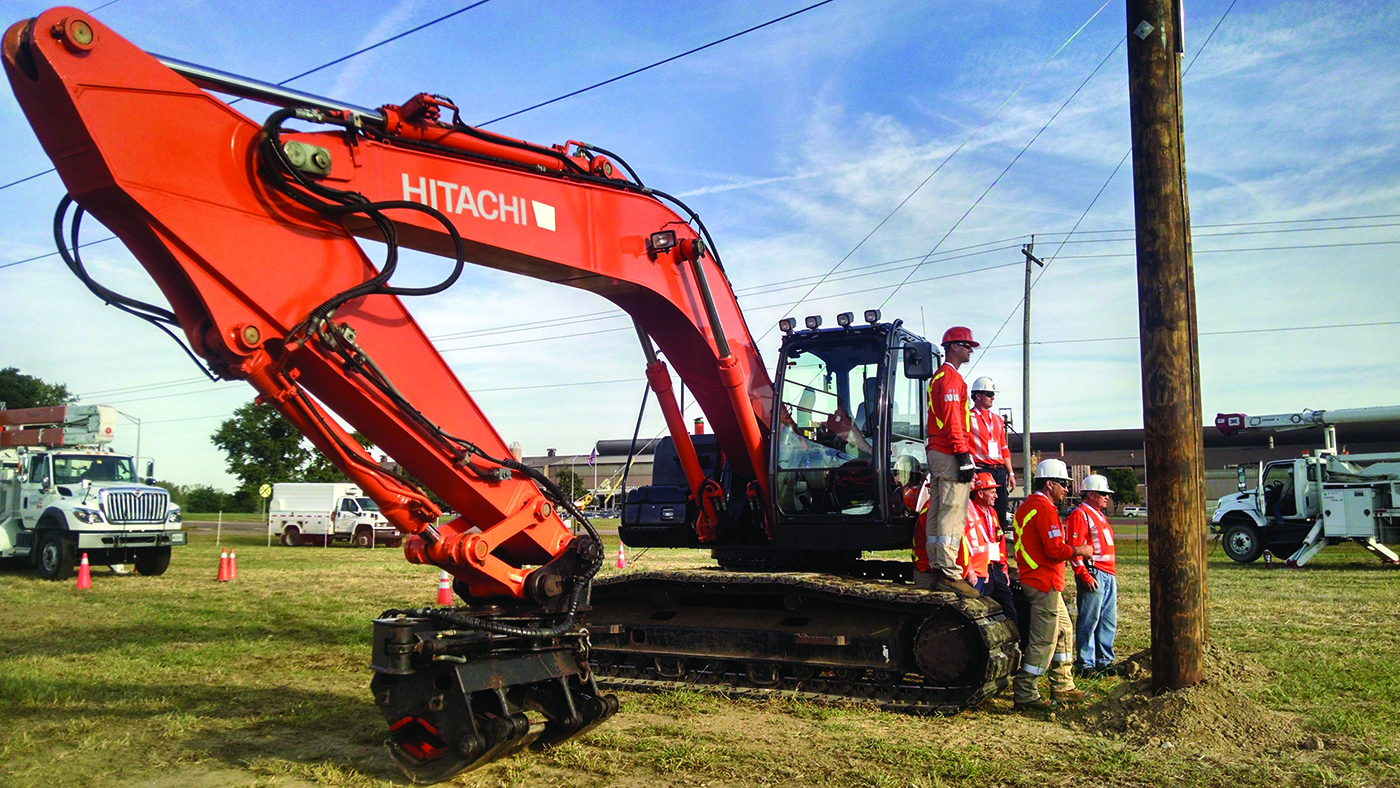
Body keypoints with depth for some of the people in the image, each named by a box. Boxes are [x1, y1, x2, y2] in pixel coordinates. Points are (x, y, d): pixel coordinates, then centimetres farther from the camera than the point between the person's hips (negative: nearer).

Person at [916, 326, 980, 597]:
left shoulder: (936, 378, 21)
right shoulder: (952, 377, -10)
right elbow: (953, 419, -19)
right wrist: (963, 453, -21)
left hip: (935, 452, 10)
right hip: (950, 453, -10)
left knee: (937, 511, 10)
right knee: (953, 512, -12)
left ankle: (935, 569, 14)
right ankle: (949, 573, -14)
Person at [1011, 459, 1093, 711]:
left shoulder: (1025, 506, 16)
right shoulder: (1044, 509, -16)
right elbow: (1055, 549, -22)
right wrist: (1079, 550, -6)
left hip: (1031, 576, 11)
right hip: (1045, 584, -11)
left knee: (1063, 630, 19)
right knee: (1044, 640, -6)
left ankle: (1062, 687, 26)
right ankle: (1025, 694, -1)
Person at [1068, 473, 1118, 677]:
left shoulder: (1098, 515, 20)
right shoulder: (1079, 515, -11)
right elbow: (1075, 549, -18)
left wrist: (1112, 572, 21)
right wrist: (1085, 576, -21)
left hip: (1108, 575, 10)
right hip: (1093, 575, -10)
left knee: (1108, 622, 14)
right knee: (1089, 621, -4)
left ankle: (1105, 661, 23)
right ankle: (1085, 665, 2)